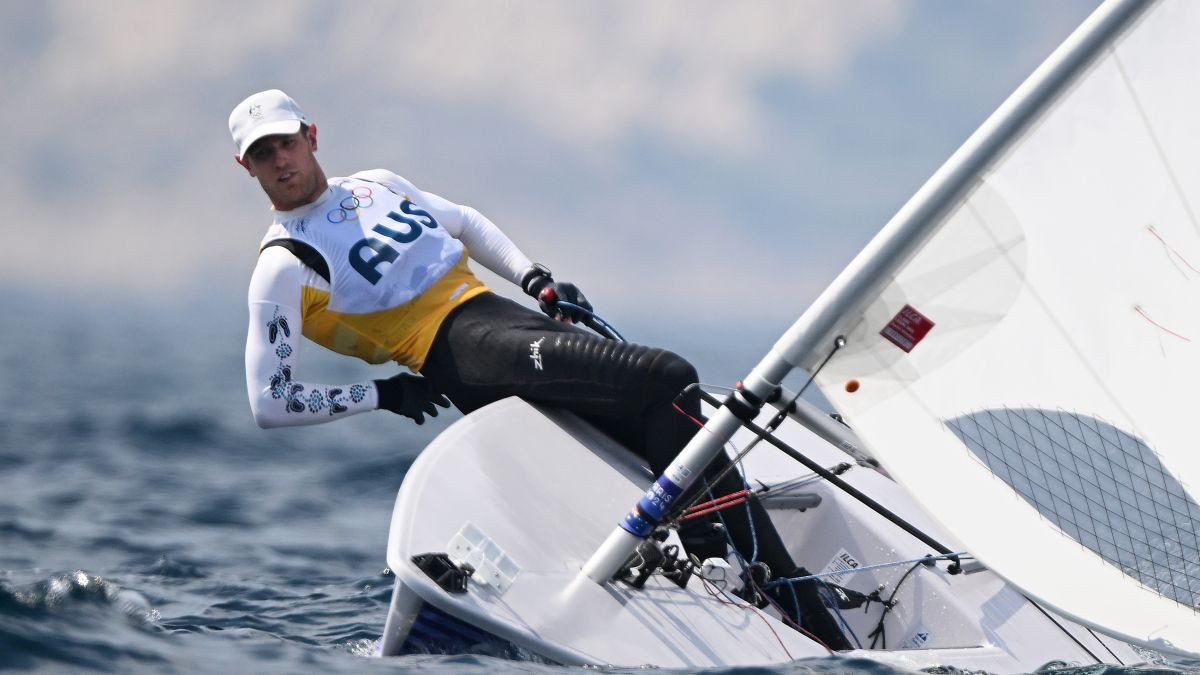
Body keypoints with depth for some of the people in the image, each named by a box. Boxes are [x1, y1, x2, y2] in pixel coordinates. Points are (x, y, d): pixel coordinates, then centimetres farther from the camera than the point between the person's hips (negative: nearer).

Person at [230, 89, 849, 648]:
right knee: (667, 379, -24)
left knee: (686, 433, -5)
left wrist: (534, 277, 18)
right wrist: (380, 395, -5)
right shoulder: (283, 266, 0)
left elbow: (465, 223, 35)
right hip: (459, 352, -8)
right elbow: (269, 402, -1)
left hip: (516, 318, 8)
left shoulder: (376, 185, 20)